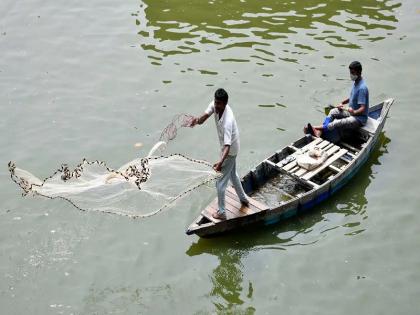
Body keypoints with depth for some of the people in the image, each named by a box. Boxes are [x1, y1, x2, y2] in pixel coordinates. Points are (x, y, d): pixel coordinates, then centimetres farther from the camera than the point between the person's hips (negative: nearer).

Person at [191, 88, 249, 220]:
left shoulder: (228, 121, -39)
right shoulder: (215, 105, -16)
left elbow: (227, 145, -45)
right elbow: (205, 115, -22)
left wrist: (221, 161, -59)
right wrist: (198, 120, -47)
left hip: (230, 151, -9)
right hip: (232, 149, 9)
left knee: (220, 182, 2)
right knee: (232, 174, 29)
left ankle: (221, 212, 17)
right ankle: (243, 199, 48)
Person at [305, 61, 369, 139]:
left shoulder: (362, 88, -25)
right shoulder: (356, 83, 5)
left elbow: (363, 108, -28)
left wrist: (354, 112, -46)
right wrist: (342, 103, 6)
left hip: (359, 118, -10)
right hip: (351, 112, 10)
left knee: (337, 123, -27)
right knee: (333, 112, -4)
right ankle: (320, 131, -19)